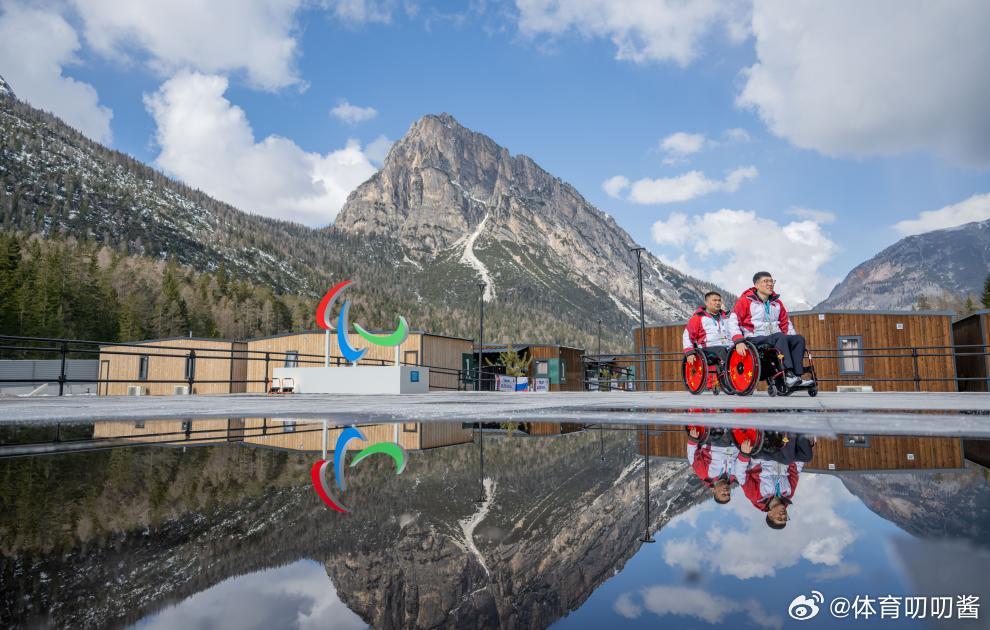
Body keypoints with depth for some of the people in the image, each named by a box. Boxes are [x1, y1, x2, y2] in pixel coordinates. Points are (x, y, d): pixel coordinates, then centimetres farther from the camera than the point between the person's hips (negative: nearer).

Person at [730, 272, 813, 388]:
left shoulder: (776, 302, 19)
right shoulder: (746, 300, 1)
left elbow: (786, 323, 25)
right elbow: (733, 322, -7)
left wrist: (792, 340, 9)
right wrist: (739, 341, -19)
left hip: (776, 339, 6)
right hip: (755, 339, -6)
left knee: (799, 339, -18)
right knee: (780, 337, -33)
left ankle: (797, 376, -28)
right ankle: (788, 375, -42)